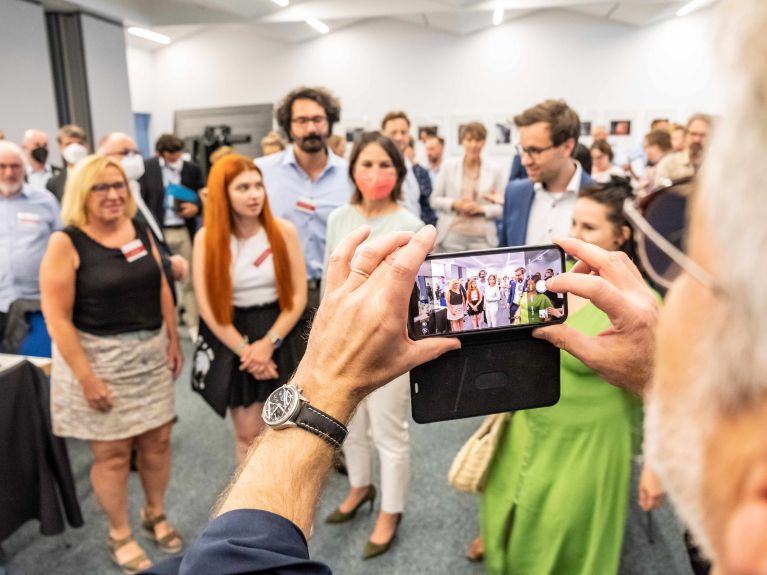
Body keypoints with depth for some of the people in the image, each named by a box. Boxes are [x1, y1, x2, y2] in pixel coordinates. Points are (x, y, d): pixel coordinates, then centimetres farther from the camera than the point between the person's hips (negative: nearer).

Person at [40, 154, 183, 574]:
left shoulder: (139, 232, 3)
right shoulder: (65, 243, -13)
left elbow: (160, 287, 11)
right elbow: (56, 317, -15)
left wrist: (174, 340, 8)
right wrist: (86, 376, -16)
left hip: (150, 353, 5)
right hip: (97, 358, -5)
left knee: (157, 441, 13)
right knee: (112, 452, 7)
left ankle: (155, 515, 38)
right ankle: (119, 535, 30)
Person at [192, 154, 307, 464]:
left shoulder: (284, 231, -6)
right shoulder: (206, 238, -7)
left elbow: (298, 295, -5)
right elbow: (208, 305, -8)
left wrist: (269, 342, -13)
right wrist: (244, 350, -11)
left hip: (280, 336, 1)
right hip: (231, 342, 0)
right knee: (247, 434, 5)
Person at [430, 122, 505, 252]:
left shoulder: (494, 170, 4)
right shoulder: (449, 166, 4)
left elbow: (502, 208, 3)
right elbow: (434, 200, 7)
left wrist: (481, 209, -13)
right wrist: (454, 204, -10)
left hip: (482, 239, 0)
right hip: (451, 237, 0)